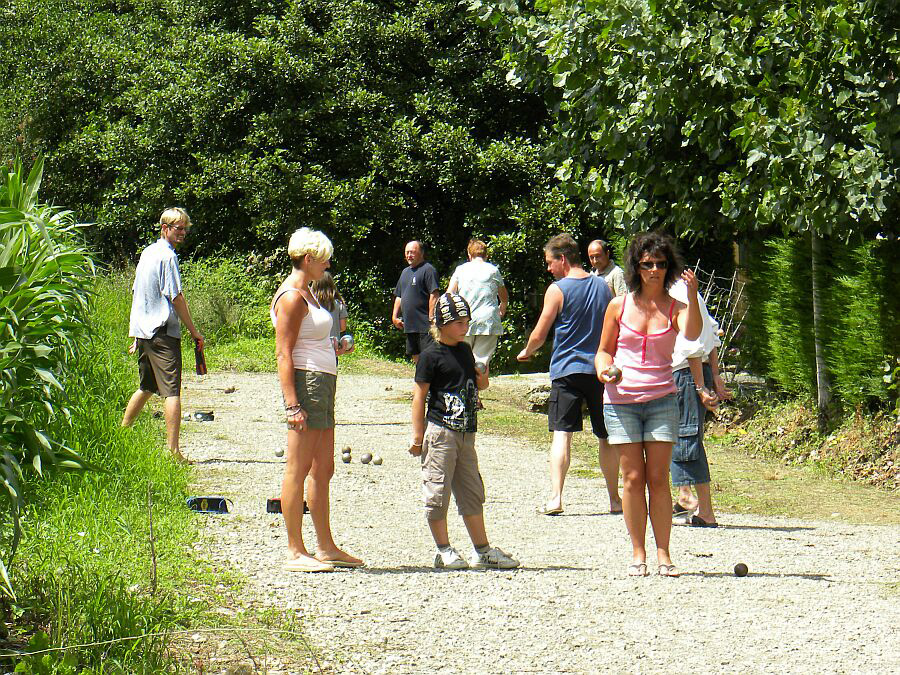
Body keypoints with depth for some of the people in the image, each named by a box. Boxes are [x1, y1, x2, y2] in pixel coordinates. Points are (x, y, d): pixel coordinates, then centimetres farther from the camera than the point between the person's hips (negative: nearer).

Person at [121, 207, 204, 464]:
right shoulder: (167, 256, -11)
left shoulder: (147, 253, 16)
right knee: (172, 390, -11)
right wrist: (193, 331, -7)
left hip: (142, 331, 9)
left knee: (147, 386, 23)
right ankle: (173, 449, -17)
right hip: (163, 332, -9)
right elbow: (176, 297, -15)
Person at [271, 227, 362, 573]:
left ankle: (325, 547, 19)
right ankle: (295, 552, -3)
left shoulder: (305, 292, 19)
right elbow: (283, 354, -17)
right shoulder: (291, 297, -12)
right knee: (298, 470, -6)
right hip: (305, 382, -11)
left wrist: (332, 348, 15)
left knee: (323, 470, 13)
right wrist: (292, 404, -22)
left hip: (322, 383, 11)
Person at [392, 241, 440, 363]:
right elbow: (399, 297, 26)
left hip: (425, 325, -9)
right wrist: (395, 316, 16)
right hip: (409, 325, 9)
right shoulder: (405, 272, 20)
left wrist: (431, 319, -20)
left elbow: (434, 295, -16)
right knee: (415, 357, 13)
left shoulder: (427, 270, -8)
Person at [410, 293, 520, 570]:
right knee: (438, 491, -3)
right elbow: (419, 395, -10)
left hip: (465, 432, 8)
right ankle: (444, 551, 3)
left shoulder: (465, 351, 13)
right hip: (440, 430, -8)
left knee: (472, 492, 12)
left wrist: (482, 380, 1)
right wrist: (417, 436, -12)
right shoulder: (431, 355, -9)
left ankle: (482, 550, 19)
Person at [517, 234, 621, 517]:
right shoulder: (603, 286, 9)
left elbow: (539, 335, -3)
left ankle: (555, 497, -17)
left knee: (561, 434, -7)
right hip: (600, 370, 4)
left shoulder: (557, 290, -7)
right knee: (607, 438, 11)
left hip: (566, 369, -4)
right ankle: (615, 499, 17)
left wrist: (525, 352, 17)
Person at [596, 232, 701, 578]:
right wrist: (604, 370, -7)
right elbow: (604, 350, 14)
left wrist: (692, 295, -32)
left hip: (661, 399, -1)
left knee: (658, 478, -3)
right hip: (621, 399, 1)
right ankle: (637, 553, 7)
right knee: (633, 478, 0)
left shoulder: (675, 308, 1)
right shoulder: (620, 306, 5)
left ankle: (663, 555, 3)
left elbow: (692, 334, -21)